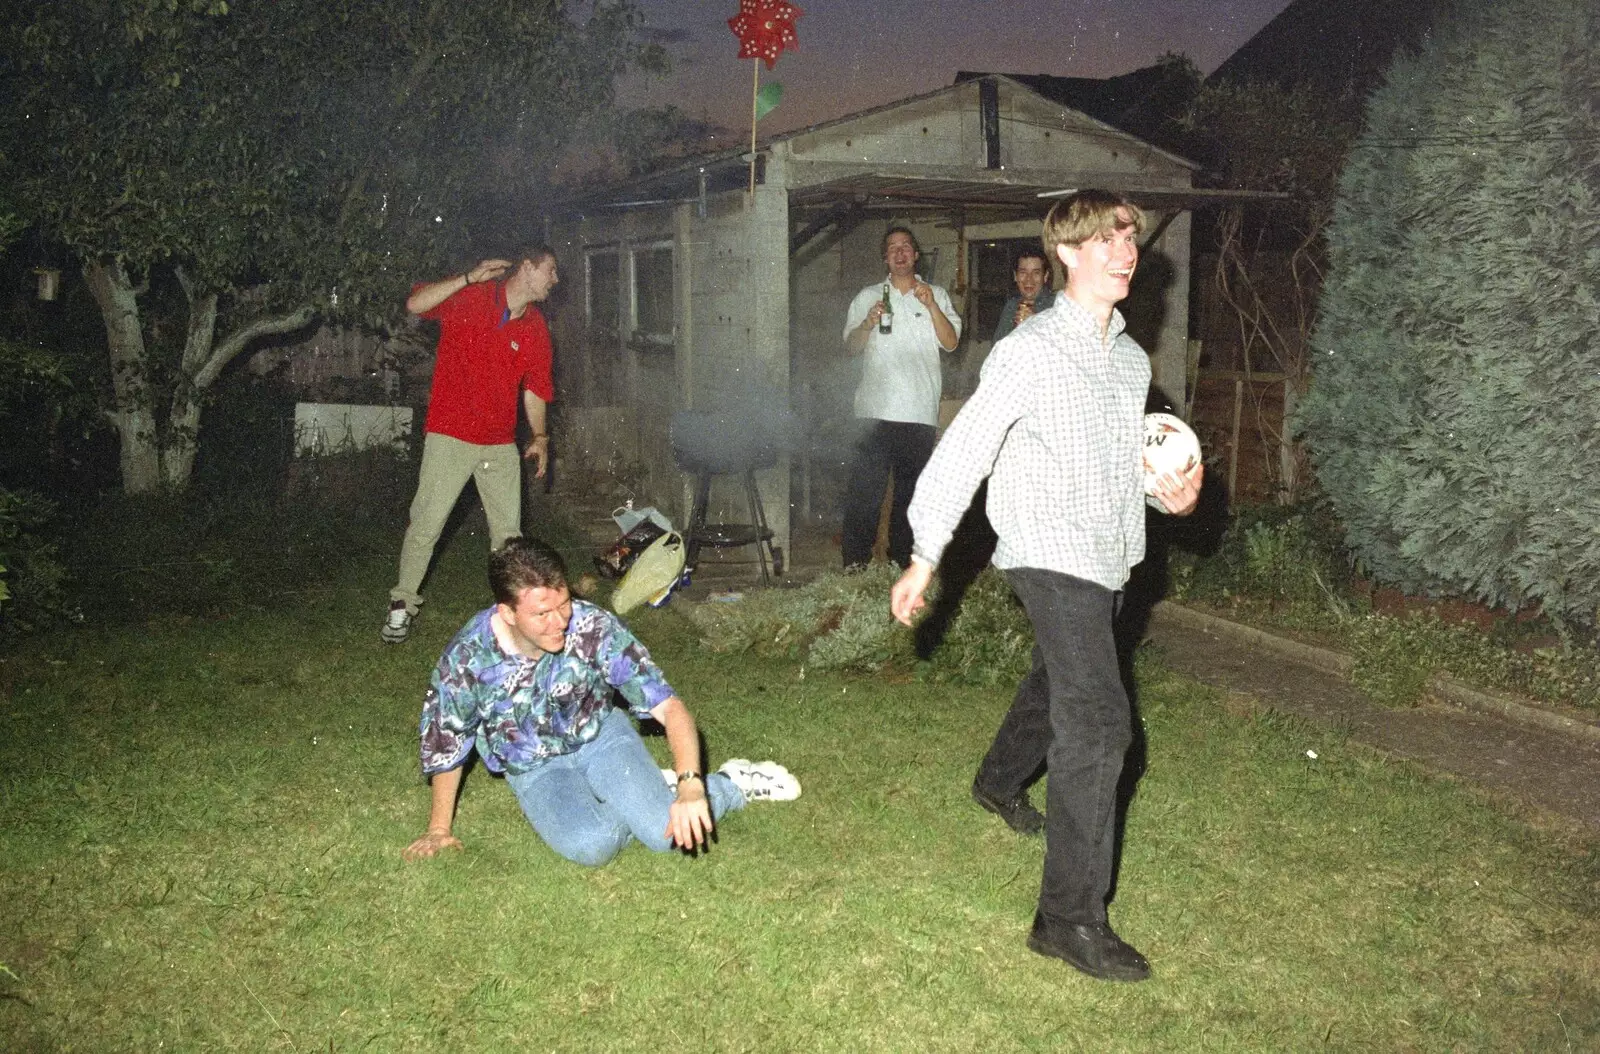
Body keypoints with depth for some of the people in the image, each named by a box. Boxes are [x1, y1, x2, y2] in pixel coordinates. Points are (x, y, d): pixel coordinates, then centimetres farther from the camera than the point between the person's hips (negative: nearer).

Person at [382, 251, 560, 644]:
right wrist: (468, 278, -22)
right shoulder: (469, 296, -5)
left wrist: (540, 437, 10)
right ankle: (401, 605, 10)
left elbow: (534, 387, 15)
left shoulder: (536, 328, 9)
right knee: (427, 523, -4)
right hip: (451, 435, -5)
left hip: (501, 445, 5)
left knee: (509, 531, 8)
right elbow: (414, 304, -18)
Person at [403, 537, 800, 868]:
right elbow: (445, 745, -8)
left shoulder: (594, 627, -28)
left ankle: (733, 783, 9)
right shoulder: (466, 659, -26)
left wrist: (690, 787, -42)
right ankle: (655, 792, 3)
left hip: (600, 734, 0)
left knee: (666, 833, -22)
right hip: (535, 768, 0)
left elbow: (668, 706, -27)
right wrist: (439, 829, 3)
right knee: (591, 846, -28)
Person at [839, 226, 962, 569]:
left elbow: (951, 342, 1)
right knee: (864, 490, -8)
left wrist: (931, 306, -12)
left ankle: (902, 562, 17)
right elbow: (852, 346, 9)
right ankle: (854, 564, -5)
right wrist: (868, 324, -10)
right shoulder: (868, 296, 14)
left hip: (919, 412, 1)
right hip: (875, 410, -1)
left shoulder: (936, 295, 13)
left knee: (911, 491, 7)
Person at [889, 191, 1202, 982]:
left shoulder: (1131, 359, 11)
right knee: (1097, 722, -16)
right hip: (1051, 556, -8)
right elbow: (962, 452, -12)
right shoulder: (1029, 352, -13)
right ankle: (1071, 918, -10)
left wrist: (1172, 492, 1)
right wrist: (925, 558, -13)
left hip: (1107, 560, 8)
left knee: (1058, 683, 26)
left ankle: (999, 782, 56)